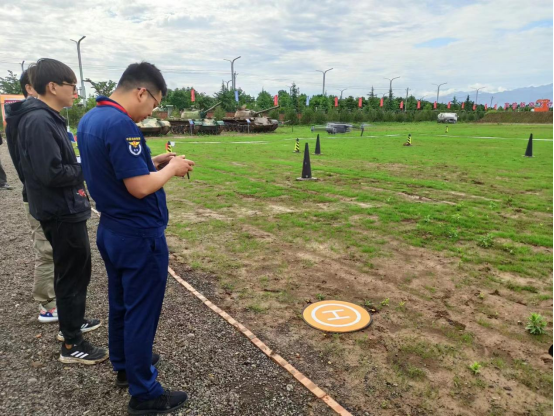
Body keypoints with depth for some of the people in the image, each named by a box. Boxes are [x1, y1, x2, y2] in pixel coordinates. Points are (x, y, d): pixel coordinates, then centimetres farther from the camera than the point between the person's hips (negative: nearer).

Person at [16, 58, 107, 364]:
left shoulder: (48, 118, 11)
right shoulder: (39, 122, -20)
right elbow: (51, 173, -26)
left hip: (64, 209, 10)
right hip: (61, 212, -10)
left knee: (73, 270, 21)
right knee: (73, 274, 0)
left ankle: (71, 322, 39)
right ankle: (71, 345, 14)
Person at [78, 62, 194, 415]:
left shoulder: (89, 120, 7)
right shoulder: (121, 125, -23)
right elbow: (140, 187, -25)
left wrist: (153, 162, 8)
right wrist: (171, 168, -9)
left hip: (111, 231, 10)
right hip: (139, 237, -10)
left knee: (121, 304, 22)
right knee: (142, 312, 3)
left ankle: (125, 365, 41)